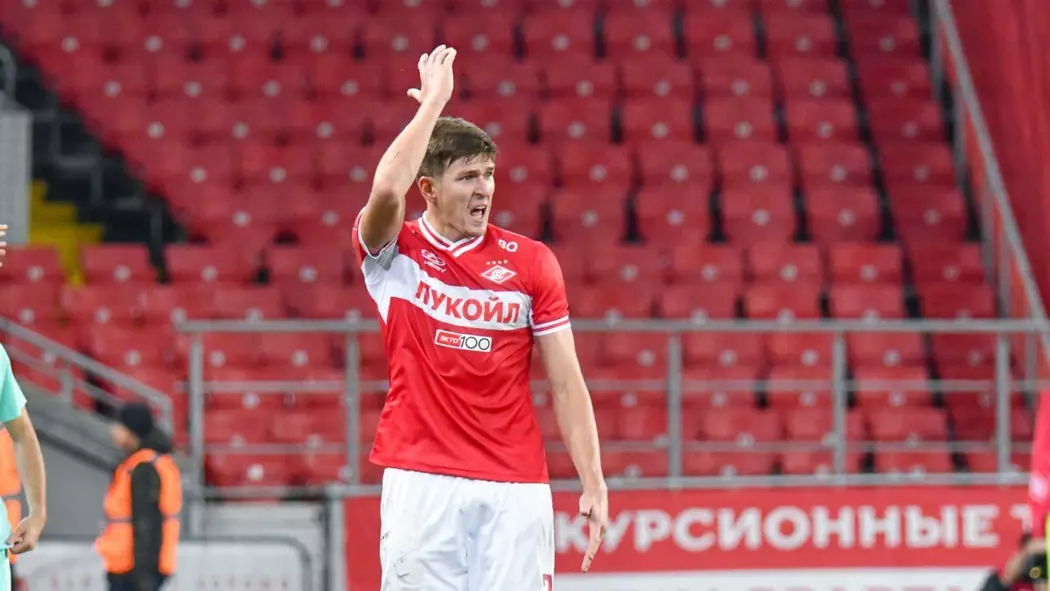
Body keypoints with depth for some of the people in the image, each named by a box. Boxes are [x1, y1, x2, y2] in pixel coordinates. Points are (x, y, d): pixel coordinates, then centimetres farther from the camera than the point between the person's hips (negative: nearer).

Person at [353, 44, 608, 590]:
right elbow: (387, 189, -22)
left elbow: (566, 384, 6)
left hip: (515, 488, 1)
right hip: (421, 481, -1)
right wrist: (434, 100, -12)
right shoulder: (393, 253, 2)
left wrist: (593, 484, -1)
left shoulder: (531, 262, 6)